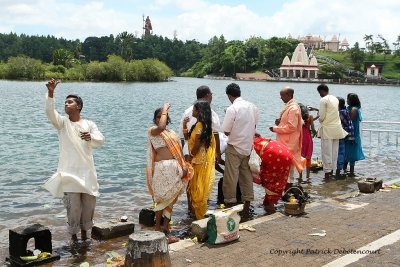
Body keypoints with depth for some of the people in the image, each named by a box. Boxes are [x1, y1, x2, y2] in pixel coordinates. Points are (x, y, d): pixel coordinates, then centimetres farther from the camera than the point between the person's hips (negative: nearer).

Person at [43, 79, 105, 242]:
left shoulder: (89, 124, 5)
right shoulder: (62, 122, 1)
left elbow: (101, 141, -8)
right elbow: (50, 112, -19)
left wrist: (90, 137, -31)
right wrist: (50, 93, -35)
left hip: (87, 171, 2)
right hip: (69, 171, -2)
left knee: (89, 204, 9)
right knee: (73, 206, -3)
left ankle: (84, 232, 30)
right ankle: (73, 236, 14)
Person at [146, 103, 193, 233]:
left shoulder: (173, 133, 18)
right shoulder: (152, 131, 0)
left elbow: (179, 152, 14)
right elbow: (161, 127, -25)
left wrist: (184, 167, 1)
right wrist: (164, 109, -13)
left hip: (175, 167, 6)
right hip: (162, 167, -6)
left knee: (171, 197, 9)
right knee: (162, 196, -1)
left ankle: (166, 225, 16)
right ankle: (158, 226, 10)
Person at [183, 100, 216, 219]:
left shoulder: (200, 125, -19)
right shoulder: (202, 124, 11)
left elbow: (197, 144, -21)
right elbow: (188, 138, 15)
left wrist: (190, 157, -11)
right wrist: (185, 126, 3)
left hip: (199, 160, -9)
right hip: (199, 160, 9)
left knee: (198, 188, 1)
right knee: (195, 187, 17)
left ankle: (200, 216, 11)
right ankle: (196, 210, 27)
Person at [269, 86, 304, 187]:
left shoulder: (293, 108, -18)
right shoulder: (288, 106, 12)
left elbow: (291, 127, -22)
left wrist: (276, 129, -16)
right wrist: (280, 121, 5)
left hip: (289, 143, -10)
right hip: (284, 141, 10)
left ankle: (289, 183, 2)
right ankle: (288, 182, 20)